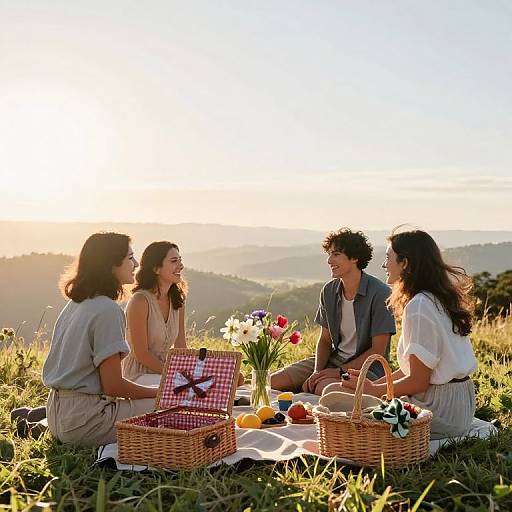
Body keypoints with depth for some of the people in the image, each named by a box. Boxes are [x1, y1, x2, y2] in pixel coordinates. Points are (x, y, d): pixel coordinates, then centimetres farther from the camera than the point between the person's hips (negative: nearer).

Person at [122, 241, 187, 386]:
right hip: (138, 376, -7)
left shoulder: (177, 301, 4)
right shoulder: (140, 301, -18)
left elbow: (181, 348, 7)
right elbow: (141, 354, -17)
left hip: (164, 370, 7)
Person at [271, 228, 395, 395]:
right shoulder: (329, 291, 3)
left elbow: (378, 351, -14)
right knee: (274, 382, -8)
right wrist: (317, 371, -9)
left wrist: (340, 371, -18)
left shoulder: (380, 293, -16)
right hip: (333, 358, 6)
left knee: (322, 388, -36)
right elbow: (325, 340, 9)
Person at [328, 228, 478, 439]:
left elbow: (418, 381, -19)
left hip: (440, 410, -10)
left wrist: (373, 389, -7)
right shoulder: (439, 299, 12)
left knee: (333, 393, -16)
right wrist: (374, 382, 6)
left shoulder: (419, 307, -19)